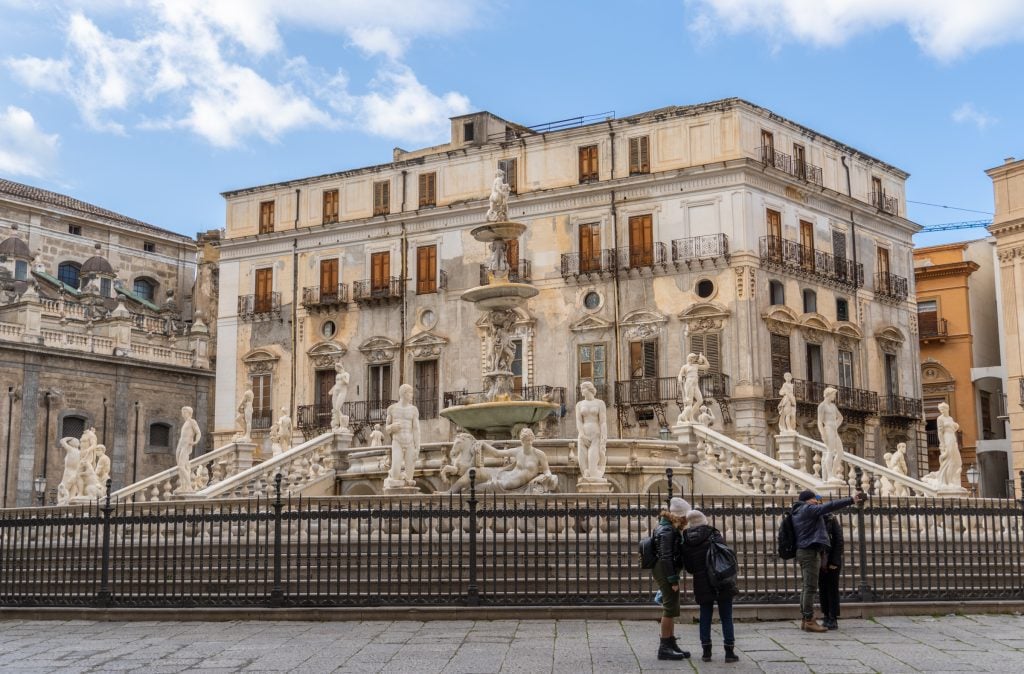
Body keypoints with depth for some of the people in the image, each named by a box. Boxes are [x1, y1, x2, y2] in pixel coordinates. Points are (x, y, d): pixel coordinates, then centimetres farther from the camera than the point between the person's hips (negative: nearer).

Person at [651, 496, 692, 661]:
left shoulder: (671, 529, 13)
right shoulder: (667, 531, -18)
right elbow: (666, 557, -22)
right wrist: (673, 580, -21)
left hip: (666, 572, 10)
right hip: (665, 572, -10)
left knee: (671, 608, 15)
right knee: (670, 608, -7)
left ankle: (671, 644, 22)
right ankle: (664, 648, -3)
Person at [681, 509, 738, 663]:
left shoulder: (686, 542, -1)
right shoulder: (713, 535, -8)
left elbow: (688, 567, 5)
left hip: (702, 584, 2)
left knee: (705, 616, 13)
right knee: (726, 617, 5)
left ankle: (706, 651, 13)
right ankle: (729, 652, 6)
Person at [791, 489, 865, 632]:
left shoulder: (797, 512, 19)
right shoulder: (808, 509, -9)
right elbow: (830, 506, -17)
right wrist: (851, 501, -19)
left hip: (802, 551, 10)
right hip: (810, 551, -10)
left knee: (806, 587, 11)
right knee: (810, 587, -10)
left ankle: (805, 620, 12)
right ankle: (809, 621, -11)